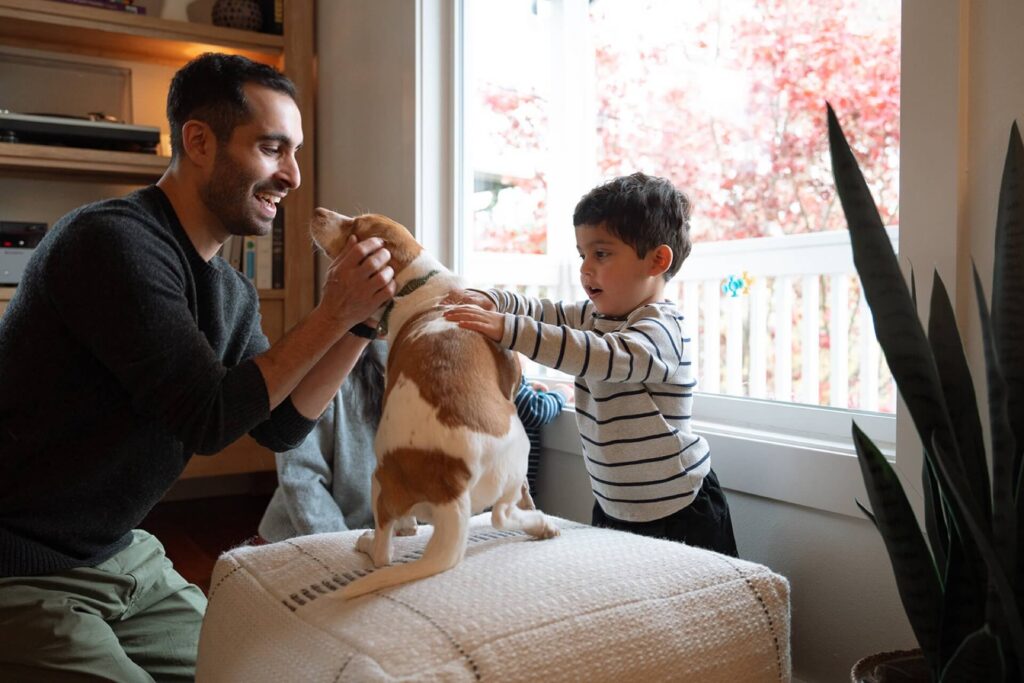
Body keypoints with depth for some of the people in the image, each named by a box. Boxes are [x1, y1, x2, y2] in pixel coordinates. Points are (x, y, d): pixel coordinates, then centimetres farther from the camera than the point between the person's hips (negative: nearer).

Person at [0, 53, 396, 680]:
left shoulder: (231, 292, 4)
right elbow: (208, 420, -24)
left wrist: (361, 321, -5)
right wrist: (332, 316, -20)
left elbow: (281, 428, 4)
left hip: (124, 559, 8)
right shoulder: (114, 240, -21)